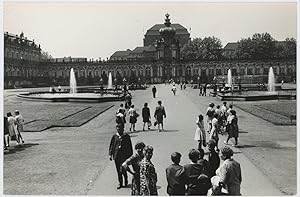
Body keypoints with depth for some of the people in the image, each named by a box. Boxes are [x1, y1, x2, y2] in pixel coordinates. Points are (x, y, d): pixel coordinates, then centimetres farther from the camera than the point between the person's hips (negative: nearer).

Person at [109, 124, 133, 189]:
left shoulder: (126, 137, -2)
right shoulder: (114, 136, 3)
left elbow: (129, 147, 5)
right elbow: (111, 146, 8)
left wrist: (130, 155, 6)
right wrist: (110, 154, 3)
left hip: (124, 156, -3)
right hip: (116, 156, 3)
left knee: (122, 170, -9)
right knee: (118, 171, 10)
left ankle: (126, 178, 23)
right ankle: (120, 183, 25)